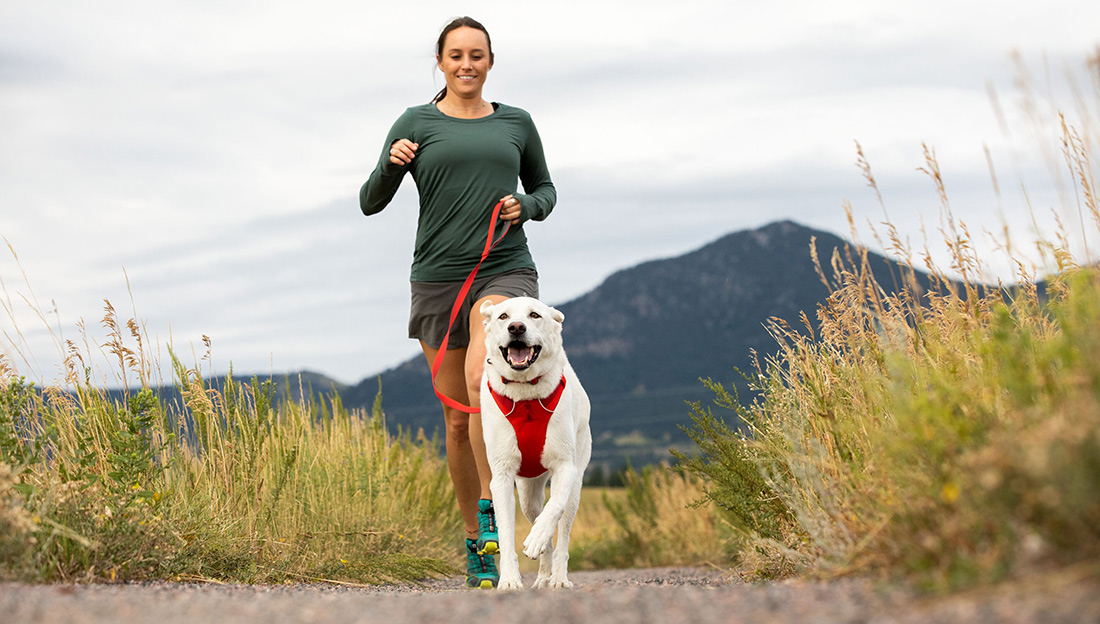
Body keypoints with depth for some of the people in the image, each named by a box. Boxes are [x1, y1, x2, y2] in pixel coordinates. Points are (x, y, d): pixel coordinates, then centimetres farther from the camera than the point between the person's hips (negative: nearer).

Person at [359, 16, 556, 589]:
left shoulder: (516, 123, 10)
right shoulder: (416, 124, 6)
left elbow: (545, 190, 21)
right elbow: (370, 203, 4)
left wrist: (526, 207, -1)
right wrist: (392, 164, -15)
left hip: (505, 272, -1)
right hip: (438, 279, 1)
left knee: (481, 378, -29)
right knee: (458, 419, 4)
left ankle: (492, 510, -17)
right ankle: (475, 539, 20)